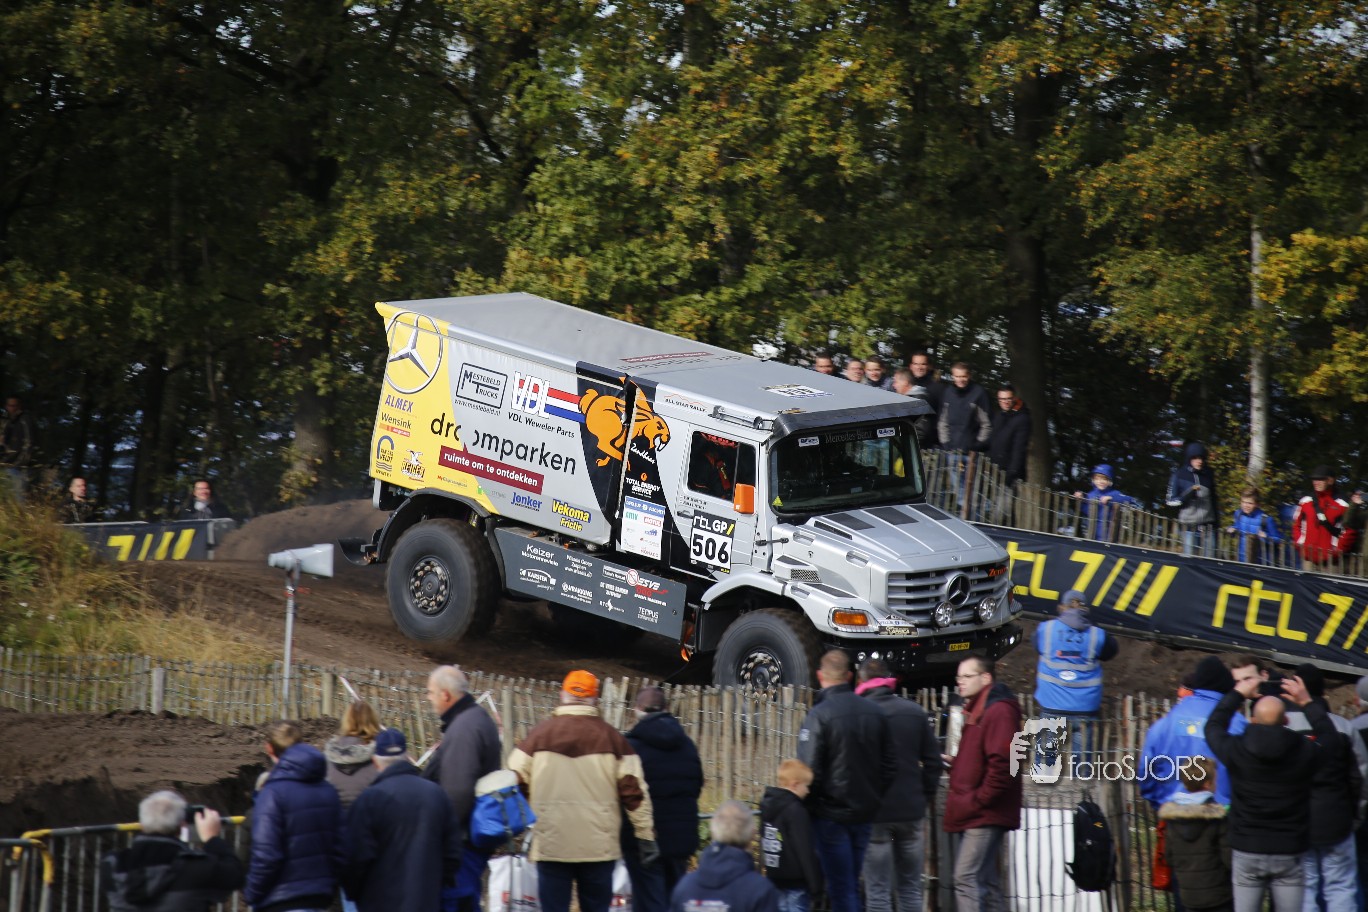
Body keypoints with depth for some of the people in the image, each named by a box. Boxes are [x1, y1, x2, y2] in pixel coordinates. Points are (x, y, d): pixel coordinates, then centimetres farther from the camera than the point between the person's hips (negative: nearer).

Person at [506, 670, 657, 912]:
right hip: (598, 846, 0)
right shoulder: (612, 738, 0)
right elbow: (633, 790, -1)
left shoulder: (539, 735, 1)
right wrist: (646, 836, 6)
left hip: (551, 845, 0)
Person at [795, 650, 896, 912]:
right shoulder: (873, 712, 3)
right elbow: (890, 765, 8)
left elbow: (809, 772, -19)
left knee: (840, 889, -2)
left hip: (831, 814, -6)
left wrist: (809, 804, -3)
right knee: (851, 885, 16)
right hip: (865, 814, 6)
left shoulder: (818, 715, -15)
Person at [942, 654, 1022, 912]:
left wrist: (976, 801, -20)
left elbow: (1002, 765, -22)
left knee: (967, 878, -16)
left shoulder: (999, 711, -13)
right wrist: (956, 762, 11)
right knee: (985, 882, 12)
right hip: (971, 816, 10)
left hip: (984, 815, -10)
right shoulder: (975, 712, 20)